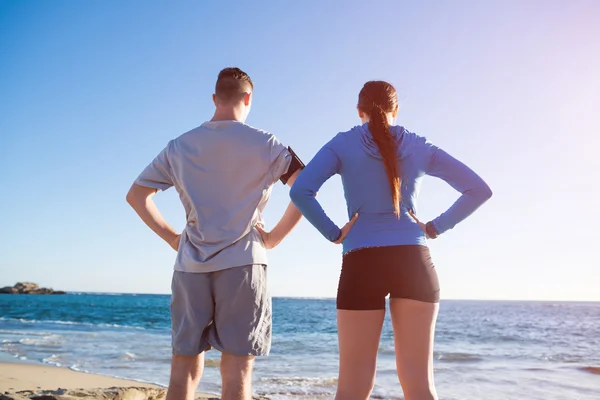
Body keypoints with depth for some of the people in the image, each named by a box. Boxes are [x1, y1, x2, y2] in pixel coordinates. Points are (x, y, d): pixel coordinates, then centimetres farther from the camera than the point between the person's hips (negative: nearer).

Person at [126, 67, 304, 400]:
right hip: (242, 262, -3)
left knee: (184, 369, 9)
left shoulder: (179, 146, 9)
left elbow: (135, 195, 11)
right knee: (236, 370, 1)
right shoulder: (263, 144, 1)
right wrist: (275, 236, -1)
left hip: (190, 265, 3)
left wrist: (171, 237, 10)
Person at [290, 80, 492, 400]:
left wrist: (333, 233, -3)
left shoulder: (343, 145, 4)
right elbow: (479, 190, 10)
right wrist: (436, 227, 7)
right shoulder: (419, 147, 11)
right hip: (414, 262, 2)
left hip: (361, 264, -1)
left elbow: (301, 192, -11)